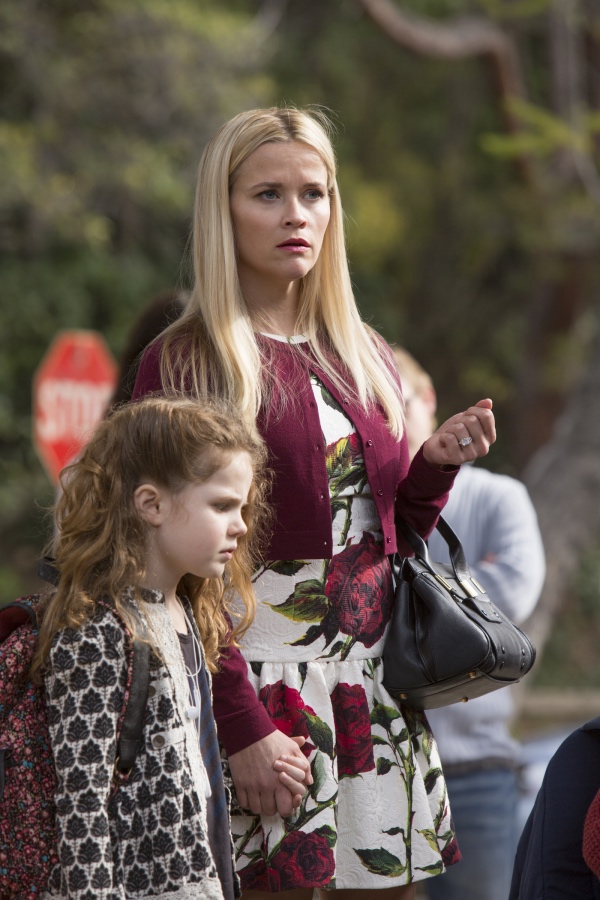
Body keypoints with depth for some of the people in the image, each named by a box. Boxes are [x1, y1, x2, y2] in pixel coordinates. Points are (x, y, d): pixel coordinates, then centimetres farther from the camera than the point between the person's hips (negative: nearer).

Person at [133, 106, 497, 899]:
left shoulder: (365, 359, 14)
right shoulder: (183, 366, -5)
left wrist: (437, 465, 1)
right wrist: (241, 726, -17)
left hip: (377, 676, 6)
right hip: (265, 679, -6)